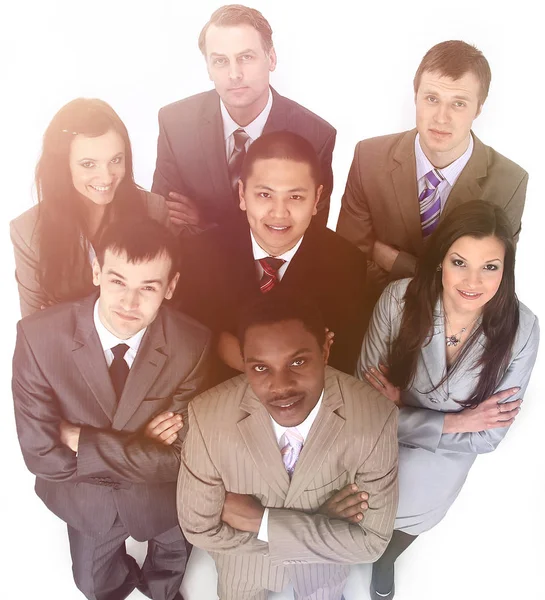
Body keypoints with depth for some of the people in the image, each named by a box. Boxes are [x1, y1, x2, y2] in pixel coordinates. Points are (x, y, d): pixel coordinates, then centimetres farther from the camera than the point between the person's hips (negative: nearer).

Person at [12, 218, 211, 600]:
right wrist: (140, 448, -28)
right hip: (83, 497, 1)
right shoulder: (39, 336, -29)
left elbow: (174, 459, -26)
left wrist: (81, 442, -28)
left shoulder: (192, 345, -29)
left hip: (161, 497, 0)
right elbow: (41, 454, -27)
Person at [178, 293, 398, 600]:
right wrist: (321, 523, -29)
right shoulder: (209, 416, -34)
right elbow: (200, 529, -23)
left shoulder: (375, 418, -34)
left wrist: (260, 521, -32)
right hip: (243, 555, 0)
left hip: (324, 560, 1)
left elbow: (370, 540, -26)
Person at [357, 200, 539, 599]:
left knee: (404, 527, 24)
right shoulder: (399, 300, -30)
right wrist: (452, 422, -28)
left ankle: (385, 564, 64)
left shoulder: (521, 329, -27)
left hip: (441, 466, 1)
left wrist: (402, 408, -27)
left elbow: (489, 435, -20)